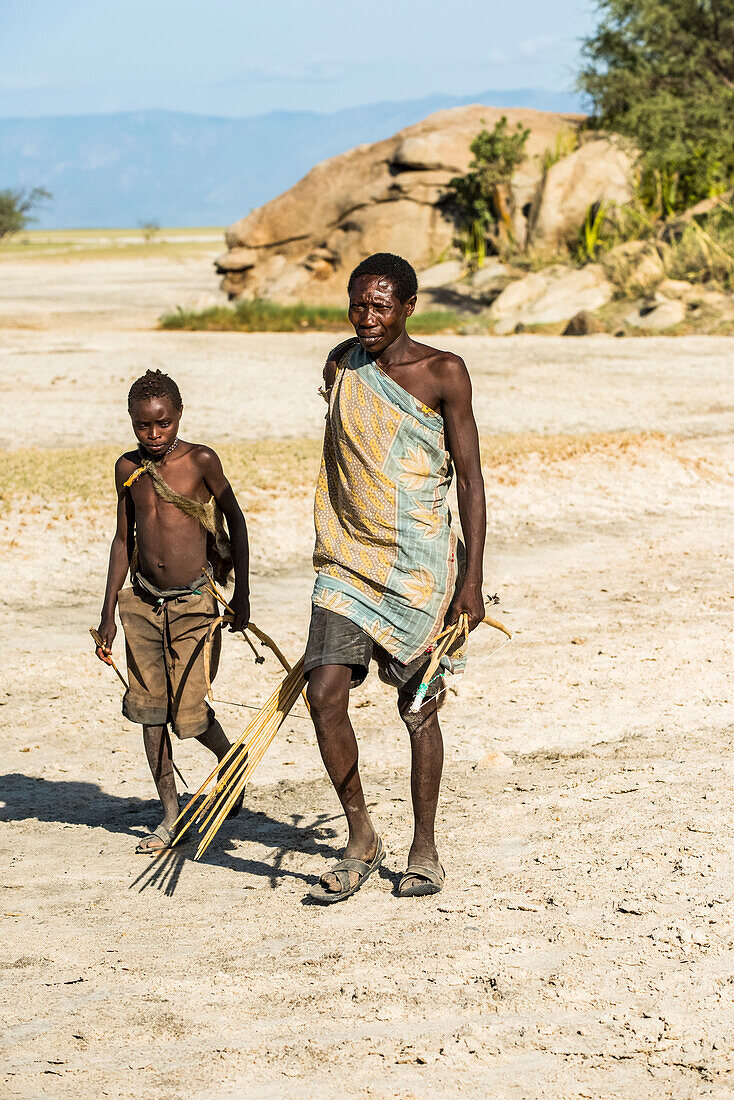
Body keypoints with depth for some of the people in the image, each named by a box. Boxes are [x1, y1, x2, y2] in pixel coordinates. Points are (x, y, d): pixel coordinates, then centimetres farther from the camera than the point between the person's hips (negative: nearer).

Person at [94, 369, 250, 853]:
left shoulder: (201, 461, -10)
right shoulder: (129, 468, 3)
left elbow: (235, 519, 2)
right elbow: (124, 540, 11)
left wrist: (243, 591, 3)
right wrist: (108, 613, 11)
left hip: (194, 605, -4)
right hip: (143, 603, 4)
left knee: (189, 714, -6)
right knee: (150, 709, 3)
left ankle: (229, 759, 27)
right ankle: (171, 815, 13)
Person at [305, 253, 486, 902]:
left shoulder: (443, 374, -6)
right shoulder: (341, 366, 8)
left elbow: (470, 478, -5)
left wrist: (471, 579, -10)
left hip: (419, 563, -3)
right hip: (348, 562, 4)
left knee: (419, 709, 4)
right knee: (325, 695, -9)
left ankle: (424, 849, 20)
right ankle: (361, 841, 7)